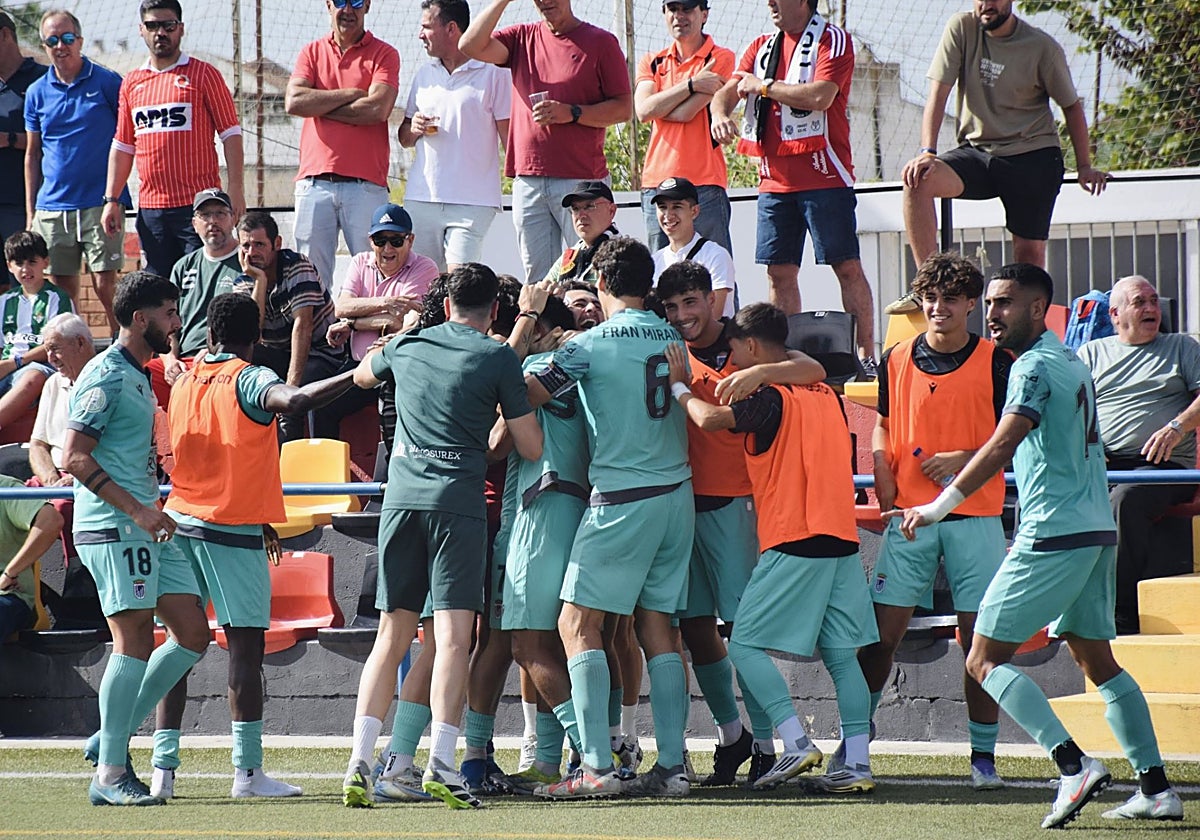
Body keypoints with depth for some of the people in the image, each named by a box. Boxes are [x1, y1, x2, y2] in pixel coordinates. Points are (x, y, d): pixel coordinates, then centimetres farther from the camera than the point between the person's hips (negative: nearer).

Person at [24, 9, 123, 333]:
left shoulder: (107, 83, 0)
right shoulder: (37, 93, 10)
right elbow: (32, 154, 16)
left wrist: (115, 200, -2)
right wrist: (30, 213, 10)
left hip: (99, 205, -3)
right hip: (52, 207, 4)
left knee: (106, 286, -8)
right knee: (63, 292, 6)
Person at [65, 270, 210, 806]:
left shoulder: (137, 376, 19)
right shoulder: (105, 377, -11)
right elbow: (74, 458, -17)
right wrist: (136, 510, -20)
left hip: (145, 528, 10)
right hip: (113, 529, -10)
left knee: (192, 634, 5)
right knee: (135, 641, -11)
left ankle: (112, 739, 12)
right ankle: (109, 774, -7)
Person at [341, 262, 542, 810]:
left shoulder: (407, 346, 13)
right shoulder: (498, 359, 2)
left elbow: (362, 374, 37)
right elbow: (531, 448, 3)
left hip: (401, 497, 4)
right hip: (458, 502, -4)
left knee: (392, 637, 8)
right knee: (453, 636, -8)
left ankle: (360, 762, -1)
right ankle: (441, 765, -20)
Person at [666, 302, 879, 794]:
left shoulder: (769, 398, -10)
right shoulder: (825, 396, 16)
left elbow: (710, 419, -22)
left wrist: (679, 388, -4)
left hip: (794, 545, -8)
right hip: (842, 541, 8)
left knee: (745, 645, -1)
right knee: (841, 656, 7)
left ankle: (797, 743, -12)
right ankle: (856, 764, 2)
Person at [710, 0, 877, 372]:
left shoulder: (832, 40, -4)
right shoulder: (761, 47, 16)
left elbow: (820, 96, -18)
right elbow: (727, 92, 10)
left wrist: (763, 85, -9)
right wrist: (720, 114, -13)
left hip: (823, 176, -6)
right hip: (775, 179, 6)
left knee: (847, 267, -6)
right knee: (779, 272, 5)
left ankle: (867, 356, -6)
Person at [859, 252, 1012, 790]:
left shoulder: (996, 363, 0)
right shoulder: (897, 361, 8)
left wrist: (967, 459, -12)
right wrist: (883, 473, 3)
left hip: (974, 516, -2)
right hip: (909, 513, 2)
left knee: (979, 638, -2)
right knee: (882, 633, -1)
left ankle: (984, 756, 5)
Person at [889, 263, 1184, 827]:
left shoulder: (1035, 367, -11)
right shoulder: (1072, 365, 18)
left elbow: (1002, 446, -23)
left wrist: (943, 504, -27)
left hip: (1054, 537, -9)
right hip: (1096, 531, 9)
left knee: (984, 659, -6)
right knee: (1096, 659, 14)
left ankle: (1074, 765, -18)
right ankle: (1156, 788, 9)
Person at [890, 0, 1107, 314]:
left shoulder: (1042, 47, -6)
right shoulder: (962, 28, -3)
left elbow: (1071, 106, 5)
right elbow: (938, 93, -6)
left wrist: (1084, 167, 0)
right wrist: (927, 152, -18)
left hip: (1033, 158, -1)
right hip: (977, 151, 1)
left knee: (1030, 252, -3)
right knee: (918, 180, -25)